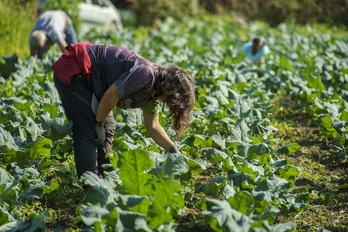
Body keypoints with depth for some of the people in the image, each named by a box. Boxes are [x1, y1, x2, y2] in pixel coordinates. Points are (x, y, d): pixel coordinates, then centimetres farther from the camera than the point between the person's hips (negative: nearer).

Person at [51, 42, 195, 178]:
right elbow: (111, 95, -23)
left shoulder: (154, 90, 4)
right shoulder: (146, 74, -27)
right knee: (88, 132, -11)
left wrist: (174, 150, 2)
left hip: (86, 77, 10)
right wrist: (99, 123, -9)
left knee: (107, 130, 12)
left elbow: (152, 127, 12)